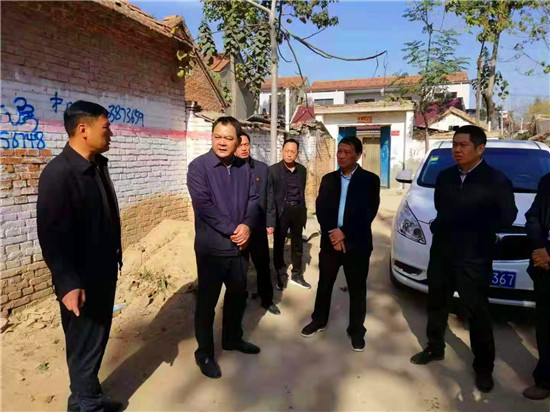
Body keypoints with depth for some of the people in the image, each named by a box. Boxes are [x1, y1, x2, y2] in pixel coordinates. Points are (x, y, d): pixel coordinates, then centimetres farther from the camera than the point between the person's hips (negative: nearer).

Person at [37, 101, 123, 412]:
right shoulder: (58, 173, -21)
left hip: (104, 272, 8)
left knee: (98, 339, 22)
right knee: (85, 344, 11)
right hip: (81, 281, -8)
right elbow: (51, 234, -23)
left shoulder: (97, 165, 5)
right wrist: (68, 284, -25)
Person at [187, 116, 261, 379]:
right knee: (207, 301, 7)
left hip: (240, 245, 6)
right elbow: (204, 205, -19)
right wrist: (232, 230, -19)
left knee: (238, 295, 20)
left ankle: (232, 338, 42)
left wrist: (247, 225, -16)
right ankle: (204, 353, 25)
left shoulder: (244, 168, 5)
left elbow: (253, 199, 3)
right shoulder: (198, 166, -11)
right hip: (212, 247, -5)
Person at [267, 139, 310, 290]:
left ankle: (297, 275, 31)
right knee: (278, 245, 9)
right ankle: (281, 276, 27)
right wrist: (270, 221, -17)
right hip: (281, 211, -4)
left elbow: (302, 192, 12)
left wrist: (303, 213, 13)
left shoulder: (302, 170, 4)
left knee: (297, 244, 14)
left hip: (297, 210, 4)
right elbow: (269, 197, -13)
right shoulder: (273, 170, -10)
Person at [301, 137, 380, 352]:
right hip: (330, 241, 3)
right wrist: (332, 233, -16)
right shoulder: (328, 179, 7)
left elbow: (368, 213, -11)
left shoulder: (370, 180, -3)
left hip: (356, 243, -3)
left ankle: (356, 330, 25)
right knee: (324, 284, 14)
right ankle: (319, 321, 33)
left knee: (357, 289, 9)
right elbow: (320, 209, -2)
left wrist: (344, 233, -17)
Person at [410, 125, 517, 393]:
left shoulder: (496, 181, -10)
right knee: (437, 304, 17)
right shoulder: (445, 177, 6)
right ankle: (435, 348, 37)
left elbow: (506, 219, -13)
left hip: (474, 258, -5)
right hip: (441, 252, 5)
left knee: (477, 313, 6)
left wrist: (459, 222, -6)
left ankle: (483, 367, 25)